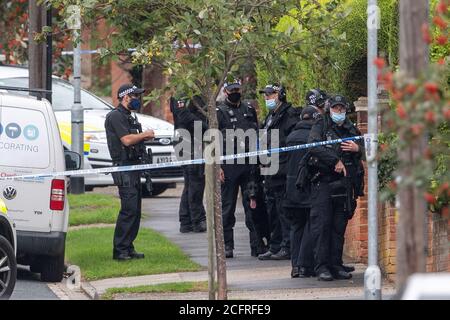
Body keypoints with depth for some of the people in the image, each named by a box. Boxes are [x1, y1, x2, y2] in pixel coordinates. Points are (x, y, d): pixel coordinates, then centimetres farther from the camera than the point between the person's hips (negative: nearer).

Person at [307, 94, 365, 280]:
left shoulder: (351, 129, 15)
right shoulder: (320, 126, 1)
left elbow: (365, 151, 22)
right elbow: (314, 146, -16)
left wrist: (357, 149, -1)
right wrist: (335, 161, -19)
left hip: (344, 185, 4)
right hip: (323, 182, -4)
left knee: (339, 227, 6)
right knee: (322, 225, -8)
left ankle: (336, 265, 11)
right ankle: (321, 267, -8)